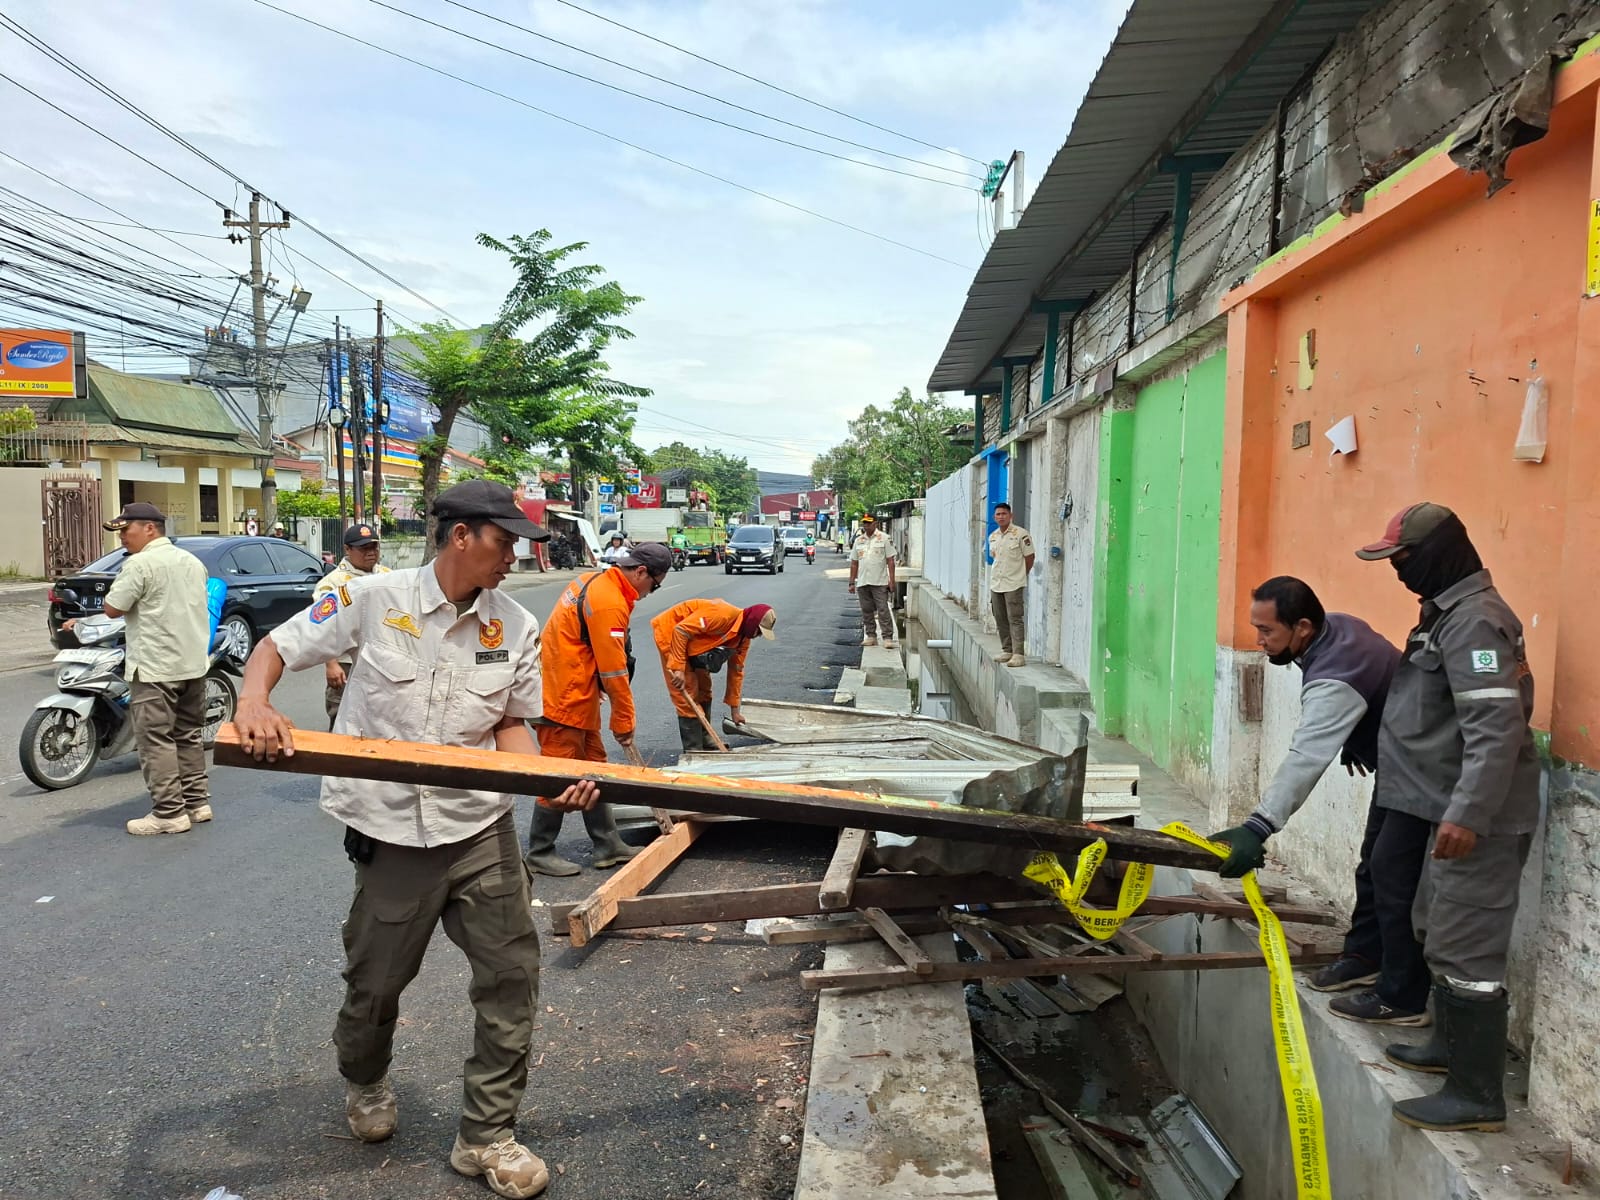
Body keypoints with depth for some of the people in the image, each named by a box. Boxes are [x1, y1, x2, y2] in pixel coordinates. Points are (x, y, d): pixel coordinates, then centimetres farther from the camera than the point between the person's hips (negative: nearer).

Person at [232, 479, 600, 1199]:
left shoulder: (516, 627, -1)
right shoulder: (373, 600, -9)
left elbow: (511, 723, 6)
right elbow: (275, 647, 0)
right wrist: (254, 703, -21)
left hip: (480, 826, 3)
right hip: (391, 833, -2)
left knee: (510, 976, 2)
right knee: (377, 983, 15)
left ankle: (487, 1136, 21)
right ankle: (364, 1083, 51)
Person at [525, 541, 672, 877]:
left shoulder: (596, 582, 9)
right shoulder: (610, 604, -21)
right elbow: (614, 672, -19)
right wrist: (624, 723, -9)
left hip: (576, 699, 10)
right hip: (564, 701, -10)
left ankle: (608, 845, 21)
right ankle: (539, 853, 12)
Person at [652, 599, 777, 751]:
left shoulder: (744, 638, -3)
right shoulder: (723, 615, -32)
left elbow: (736, 671, 6)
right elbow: (681, 630, -33)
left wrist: (735, 709, 9)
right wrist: (678, 668, -33)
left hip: (691, 643, 9)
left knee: (704, 689, 13)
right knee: (687, 693, -11)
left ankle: (704, 741, 26)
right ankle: (693, 750, -4)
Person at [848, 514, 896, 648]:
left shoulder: (884, 538, 0)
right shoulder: (858, 540, 13)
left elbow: (890, 560, -2)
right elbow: (854, 563, 15)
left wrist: (892, 580, -9)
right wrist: (852, 582, 11)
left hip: (880, 582, -5)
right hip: (862, 582, 5)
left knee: (883, 610, -7)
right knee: (867, 611, 8)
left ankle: (888, 638, -5)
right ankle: (871, 636, 17)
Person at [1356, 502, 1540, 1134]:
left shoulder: (1474, 620, -20)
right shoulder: (1448, 612, 13)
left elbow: (1497, 728, -27)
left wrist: (1468, 815, -30)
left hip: (1478, 820, -11)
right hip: (1456, 810, 11)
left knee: (1465, 951, -5)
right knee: (1440, 932, 22)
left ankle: (1477, 1095, 5)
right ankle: (1452, 1045, 37)